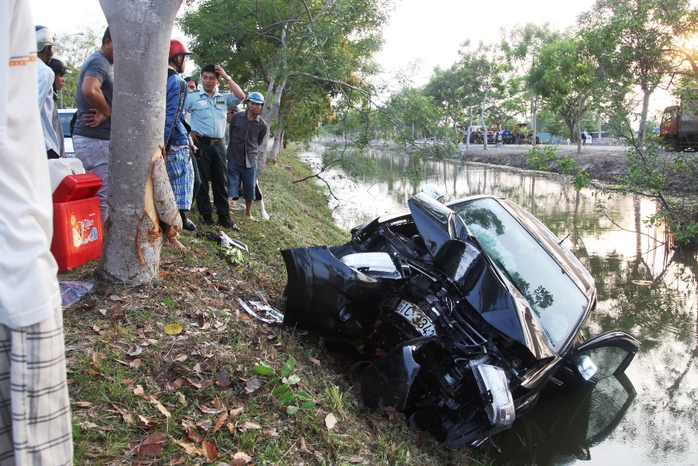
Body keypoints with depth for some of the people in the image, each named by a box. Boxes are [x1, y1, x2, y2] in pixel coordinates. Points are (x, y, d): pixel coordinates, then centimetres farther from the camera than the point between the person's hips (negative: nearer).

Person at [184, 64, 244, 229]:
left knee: (221, 182, 6)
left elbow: (241, 96, -3)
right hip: (201, 143, -3)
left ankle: (224, 217, 11)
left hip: (219, 145, 4)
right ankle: (206, 216, 8)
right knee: (202, 181, 1)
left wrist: (227, 77, -1)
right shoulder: (193, 97, 2)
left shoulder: (224, 98, 12)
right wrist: (188, 130, -6)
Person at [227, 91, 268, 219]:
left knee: (250, 188, 10)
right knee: (231, 186, -4)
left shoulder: (262, 124, -2)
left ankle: (248, 213, 27)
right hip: (234, 159, -2)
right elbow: (230, 134, 10)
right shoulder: (236, 117, -4)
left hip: (250, 161, 2)